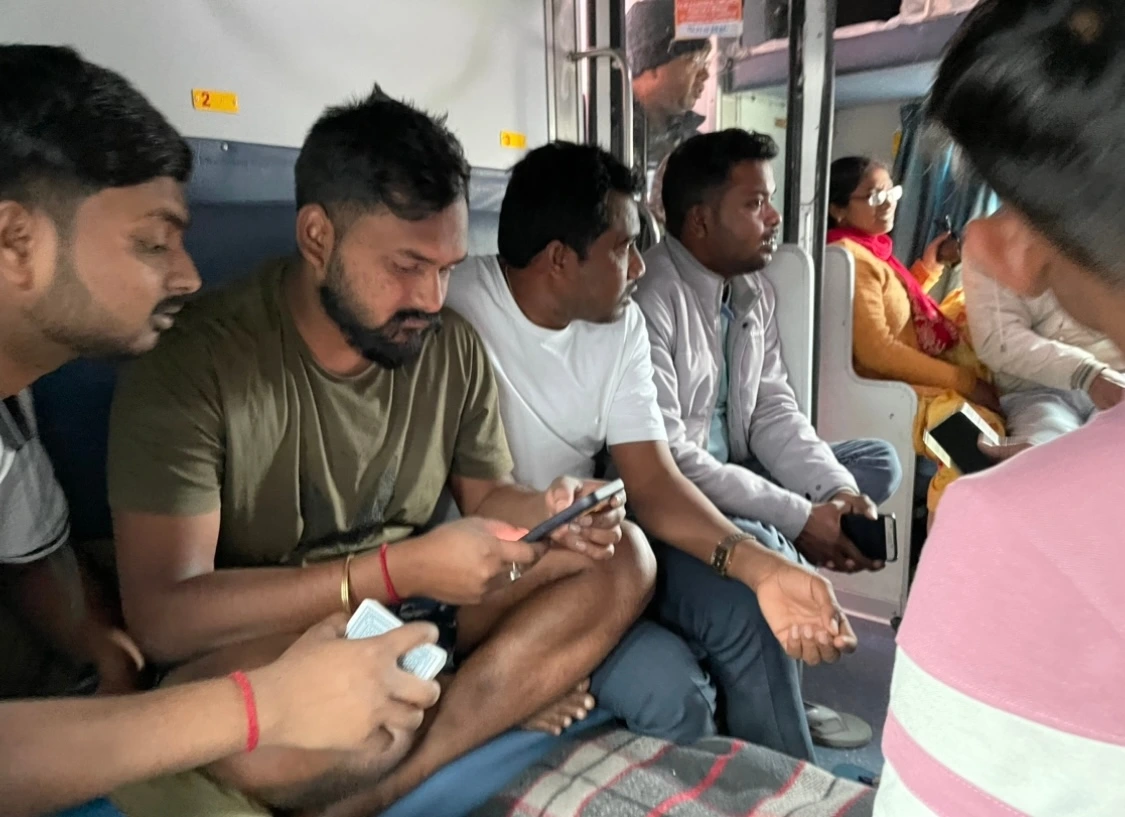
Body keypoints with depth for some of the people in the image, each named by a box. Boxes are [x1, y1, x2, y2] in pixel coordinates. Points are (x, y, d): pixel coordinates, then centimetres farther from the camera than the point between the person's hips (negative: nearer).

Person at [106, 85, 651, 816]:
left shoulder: (454, 349, -3)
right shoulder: (192, 364, -18)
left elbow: (486, 493, 6)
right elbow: (161, 615, -23)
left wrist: (546, 513, -18)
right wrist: (399, 569, -30)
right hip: (269, 641, -5)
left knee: (624, 560, -10)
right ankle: (509, 697, -11)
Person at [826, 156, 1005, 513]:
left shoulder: (867, 249, 12)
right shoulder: (851, 258, -16)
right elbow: (878, 352, -24)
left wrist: (932, 263, 15)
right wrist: (964, 382, -19)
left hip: (905, 376, 11)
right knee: (983, 435, -23)